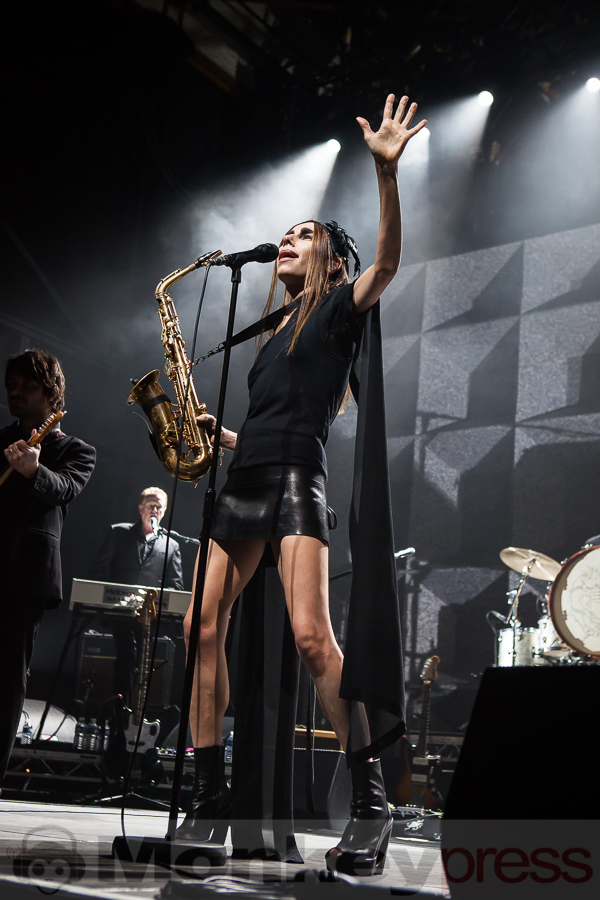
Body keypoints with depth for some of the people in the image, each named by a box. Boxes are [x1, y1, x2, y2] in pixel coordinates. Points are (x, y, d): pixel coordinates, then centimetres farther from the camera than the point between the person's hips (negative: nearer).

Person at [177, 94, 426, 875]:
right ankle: (208, 797, 6)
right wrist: (219, 433, 14)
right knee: (202, 630, -1)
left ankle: (372, 803, -13)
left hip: (295, 481, -8)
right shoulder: (274, 335, 27)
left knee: (312, 637, -22)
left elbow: (388, 261, -13)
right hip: (243, 480, 8)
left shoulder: (338, 312, 7)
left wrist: (386, 172, -23)